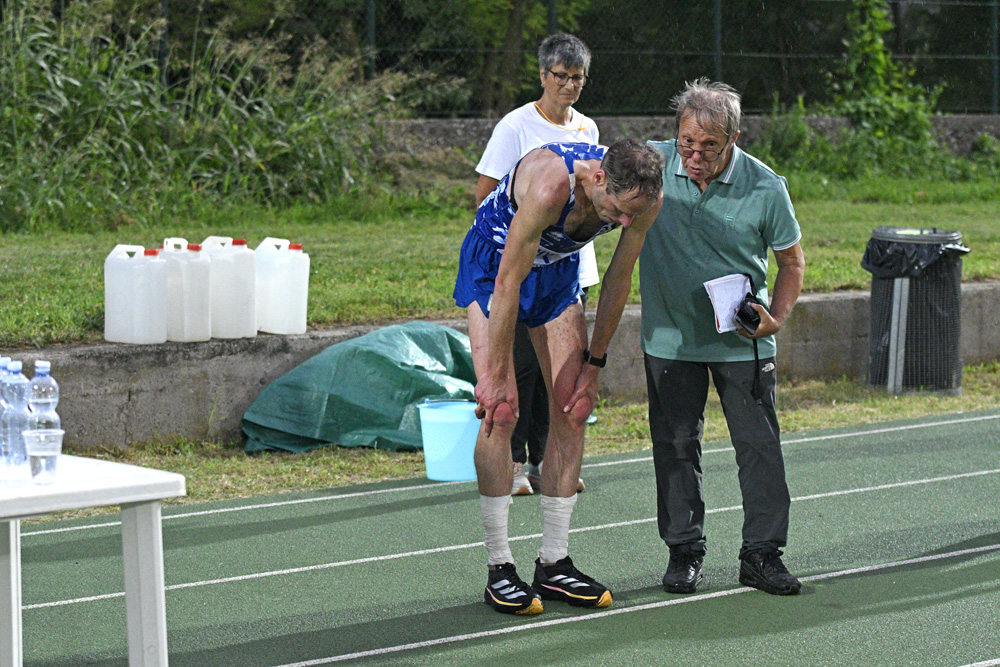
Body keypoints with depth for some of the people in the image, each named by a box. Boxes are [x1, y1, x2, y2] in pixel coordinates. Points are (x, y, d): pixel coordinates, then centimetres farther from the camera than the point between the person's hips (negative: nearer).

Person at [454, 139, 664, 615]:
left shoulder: (644, 196, -23)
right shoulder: (551, 184, -40)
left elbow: (618, 280, -7)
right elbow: (508, 282, -32)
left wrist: (594, 362, -3)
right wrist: (497, 374, -27)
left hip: (558, 268, 5)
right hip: (493, 263, -5)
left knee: (572, 409, -2)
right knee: (500, 410, -14)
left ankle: (554, 564, 6)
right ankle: (499, 569, -8)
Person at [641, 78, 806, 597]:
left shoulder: (765, 188, -12)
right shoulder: (651, 164, -11)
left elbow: (791, 260, 2)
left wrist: (777, 315, -13)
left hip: (742, 340, -1)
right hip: (670, 335, 1)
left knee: (759, 444, 1)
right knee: (675, 444, 6)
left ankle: (761, 552, 12)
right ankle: (683, 549, 18)